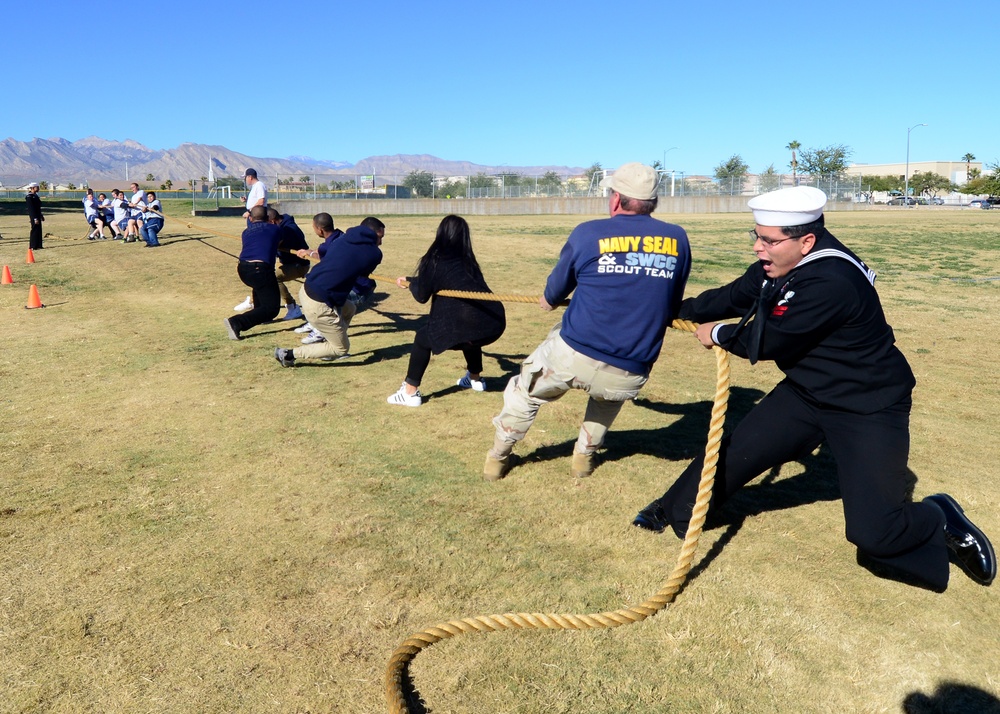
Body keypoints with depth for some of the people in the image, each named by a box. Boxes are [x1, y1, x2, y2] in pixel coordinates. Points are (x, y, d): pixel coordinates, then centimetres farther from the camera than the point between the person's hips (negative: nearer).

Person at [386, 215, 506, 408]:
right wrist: (411, 281, 49)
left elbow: (421, 296, 12)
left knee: (422, 338, 17)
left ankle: (410, 393, 16)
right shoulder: (468, 260, 22)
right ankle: (475, 379, 50)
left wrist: (410, 283, 35)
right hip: (494, 323, 6)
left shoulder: (435, 260, 4)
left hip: (469, 325, -6)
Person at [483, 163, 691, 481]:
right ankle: (584, 456, 38)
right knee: (608, 394, 39)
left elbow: (552, 295, 13)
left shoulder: (589, 233, -3)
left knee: (525, 391, 28)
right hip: (629, 376, 2)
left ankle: (497, 459, 40)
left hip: (571, 355, -2)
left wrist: (547, 300, 37)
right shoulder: (677, 239, 3)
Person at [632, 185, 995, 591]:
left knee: (873, 534, -13)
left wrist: (717, 335, -7)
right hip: (806, 393, 8)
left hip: (869, 409, -7)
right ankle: (673, 510, 29)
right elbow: (731, 297, 9)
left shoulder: (830, 281, -33)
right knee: (734, 454, 7)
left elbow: (766, 342, -25)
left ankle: (938, 518, 19)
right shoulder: (777, 265, -6)